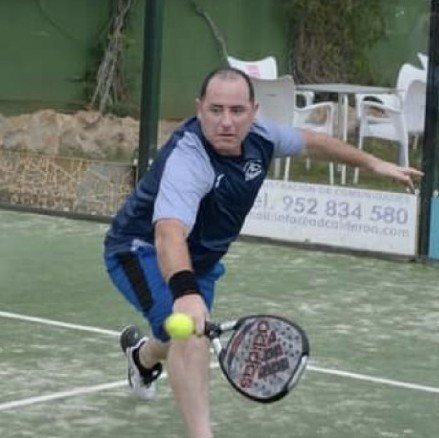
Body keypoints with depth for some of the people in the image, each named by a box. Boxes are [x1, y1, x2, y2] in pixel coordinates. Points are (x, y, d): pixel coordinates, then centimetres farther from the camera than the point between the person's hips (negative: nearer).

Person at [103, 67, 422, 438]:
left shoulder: (260, 137, -16)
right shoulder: (186, 160, -40)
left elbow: (309, 141, 8)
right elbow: (169, 233, -56)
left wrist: (374, 163, 13)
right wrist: (185, 292, -73)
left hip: (199, 258, 8)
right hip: (143, 250, -8)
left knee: (190, 339, 30)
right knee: (189, 329, -34)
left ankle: (142, 353, 65)